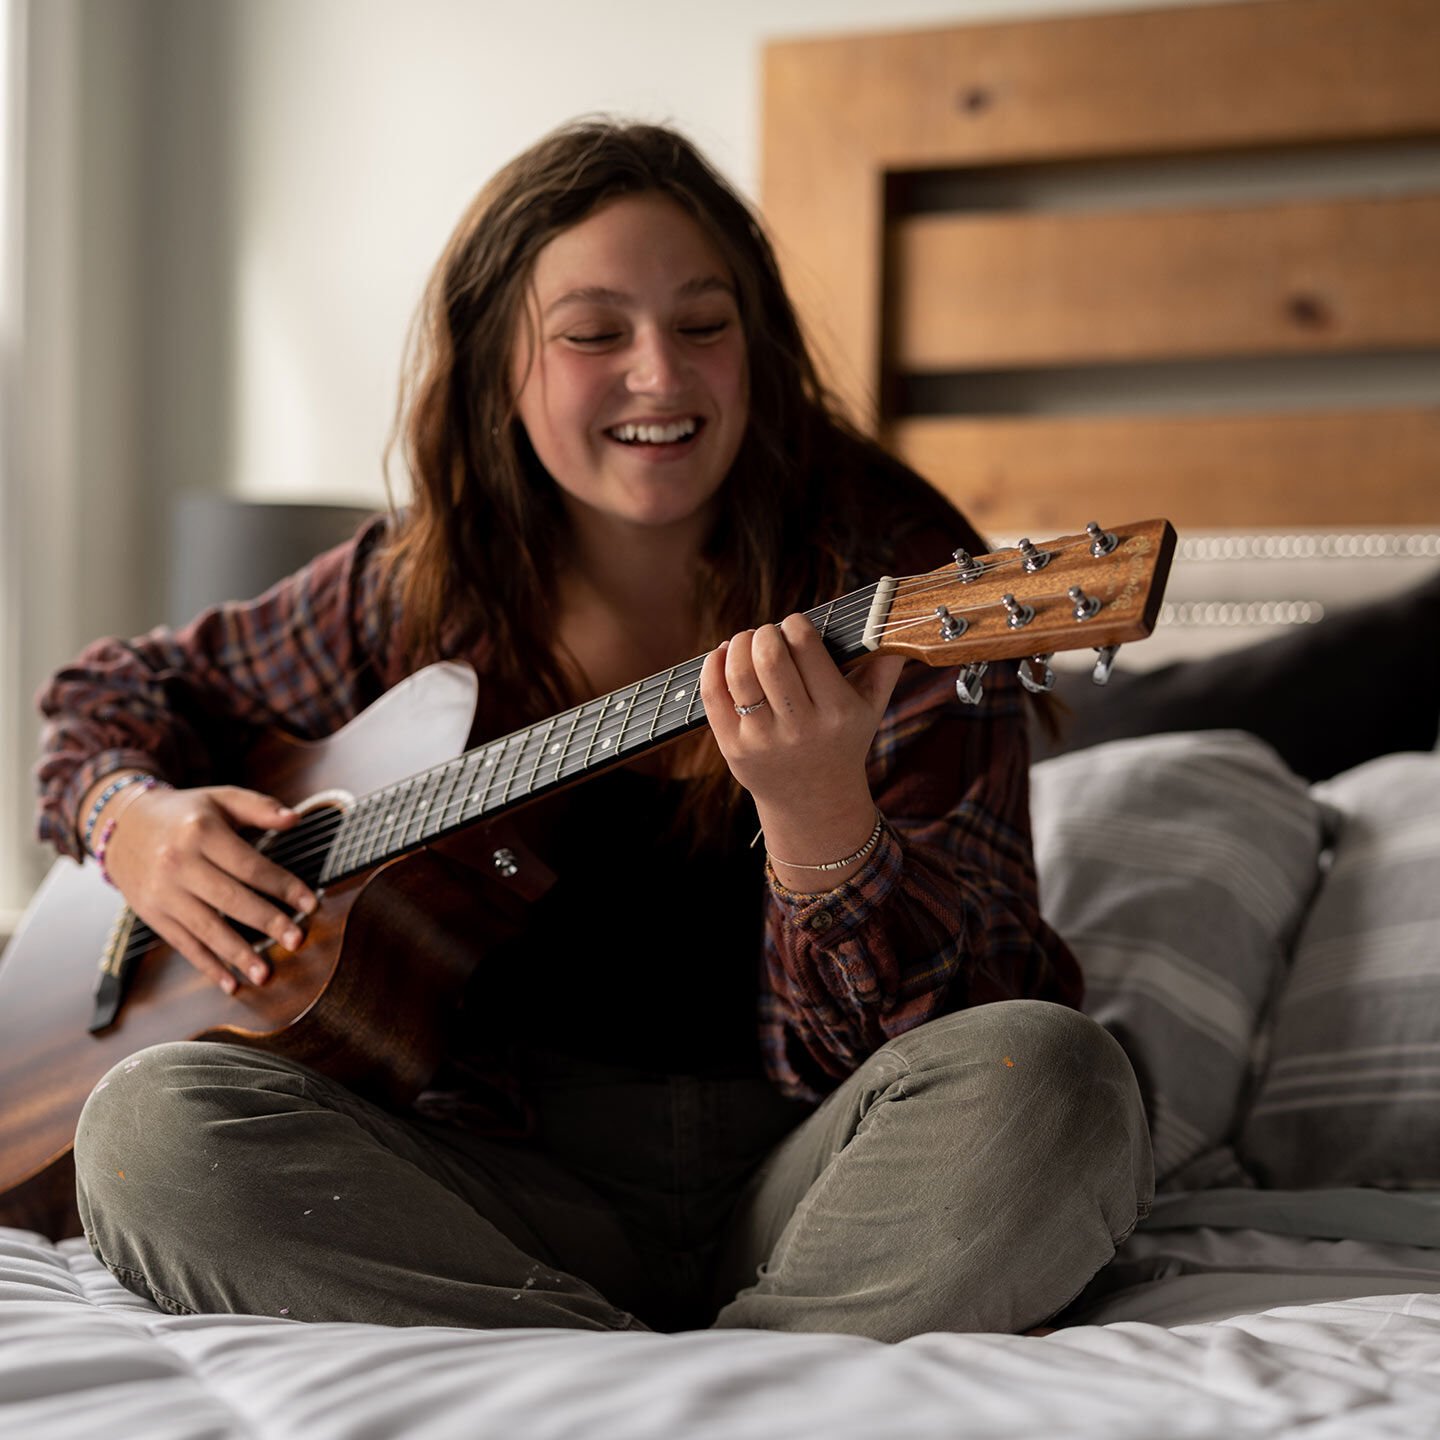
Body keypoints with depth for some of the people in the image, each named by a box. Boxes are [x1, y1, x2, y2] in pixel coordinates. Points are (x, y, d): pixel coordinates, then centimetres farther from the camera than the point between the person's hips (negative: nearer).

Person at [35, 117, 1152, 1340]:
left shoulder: (894, 587, -6)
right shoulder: (421, 593, 5)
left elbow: (950, 1025, -14)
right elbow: (120, 687, 22)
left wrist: (818, 817, -33)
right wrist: (135, 814, -1)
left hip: (807, 1193, -2)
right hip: (523, 1181, 3)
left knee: (1043, 1079, -32)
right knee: (154, 1121, -23)